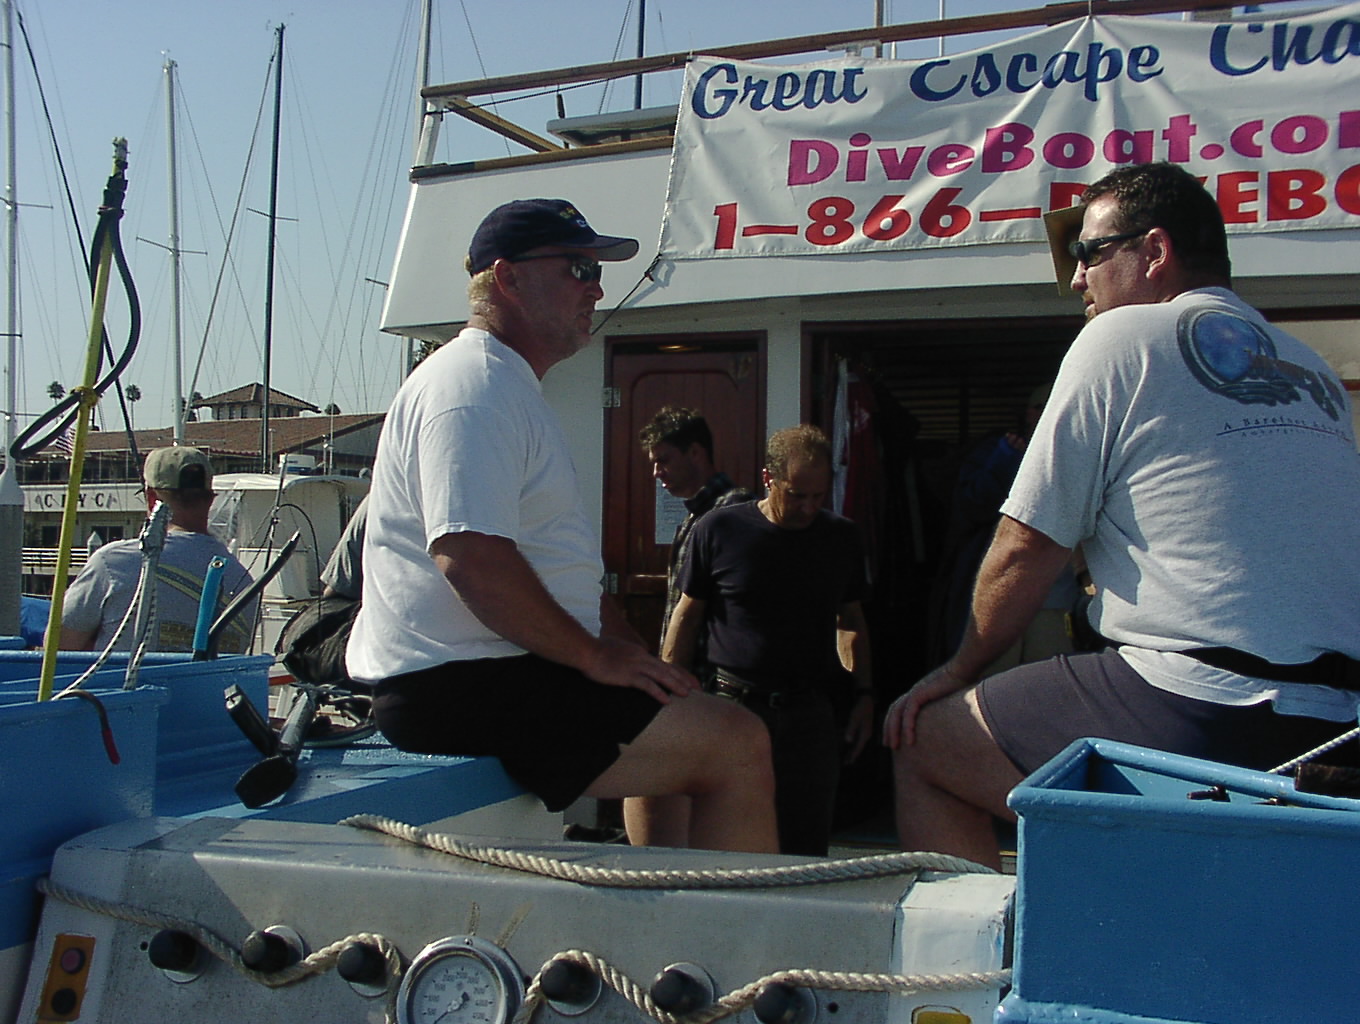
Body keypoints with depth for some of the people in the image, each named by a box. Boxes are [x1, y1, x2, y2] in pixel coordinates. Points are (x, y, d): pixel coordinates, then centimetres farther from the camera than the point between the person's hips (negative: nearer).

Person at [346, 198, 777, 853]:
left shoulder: (510, 387, 22)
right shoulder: (472, 383, -13)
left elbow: (557, 565, 26)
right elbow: (470, 556, -27)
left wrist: (628, 648, 14)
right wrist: (597, 655, -18)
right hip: (459, 687, -12)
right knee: (738, 747, -17)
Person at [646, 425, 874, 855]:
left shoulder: (841, 538, 10)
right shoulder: (718, 530, 0)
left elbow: (852, 621, 19)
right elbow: (686, 617, 6)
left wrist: (863, 695, 10)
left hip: (812, 711, 2)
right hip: (734, 706, -2)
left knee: (807, 847, 3)